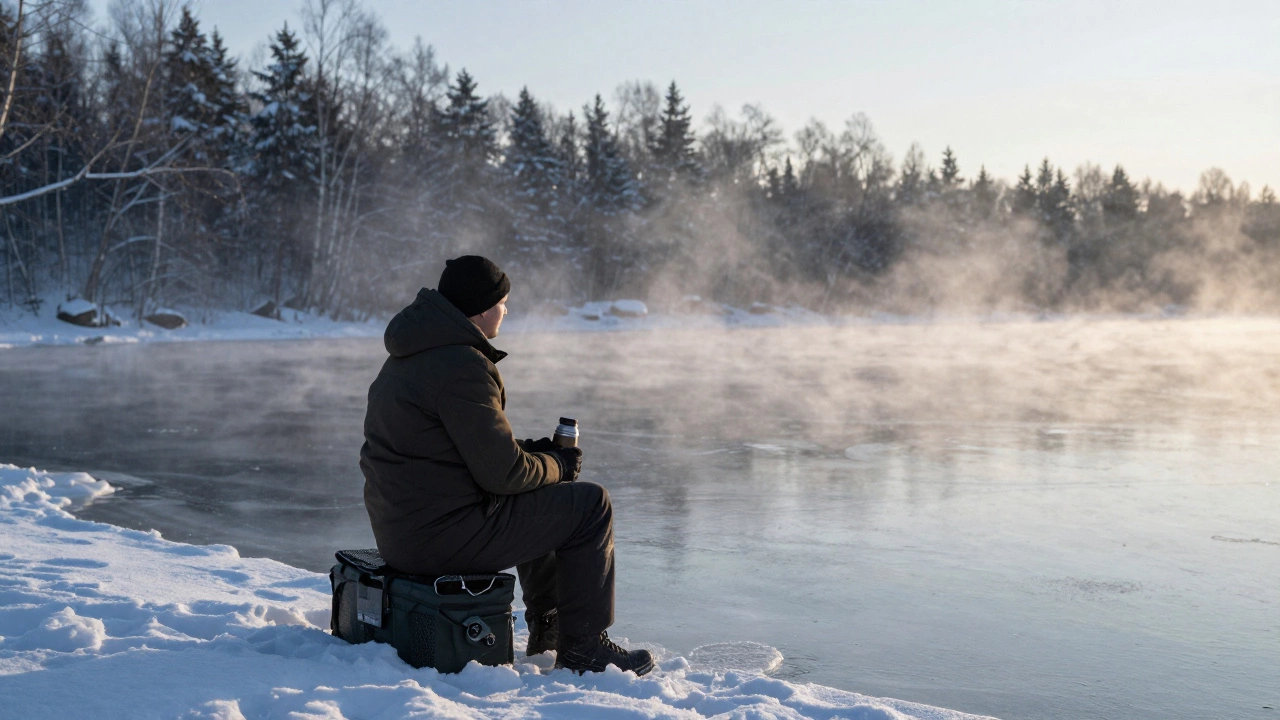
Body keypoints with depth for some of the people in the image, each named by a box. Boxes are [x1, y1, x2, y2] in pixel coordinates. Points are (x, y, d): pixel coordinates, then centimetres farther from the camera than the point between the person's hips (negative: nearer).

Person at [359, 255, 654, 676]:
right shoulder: (462, 366, -21)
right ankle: (582, 647, 8)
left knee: (543, 501, 29)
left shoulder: (411, 353, 12)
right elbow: (502, 473, -20)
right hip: (442, 536, -11)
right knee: (590, 505, -3)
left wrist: (533, 452, 11)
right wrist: (557, 465, -1)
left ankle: (547, 626, 37)